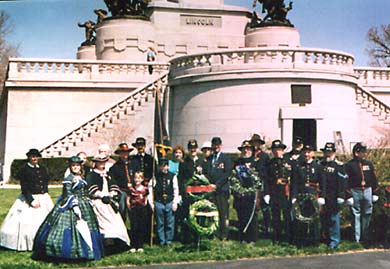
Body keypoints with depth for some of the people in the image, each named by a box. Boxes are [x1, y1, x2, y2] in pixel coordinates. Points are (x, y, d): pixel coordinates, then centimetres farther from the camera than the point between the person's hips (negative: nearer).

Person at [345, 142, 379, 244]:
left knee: (367, 214, 9)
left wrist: (375, 193, 9)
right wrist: (349, 196, -10)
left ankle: (365, 236, 22)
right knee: (356, 215, 1)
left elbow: (374, 179, 12)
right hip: (355, 192, -4)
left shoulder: (369, 164, 8)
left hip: (368, 191, 4)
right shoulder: (349, 165, -4)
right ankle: (357, 238, 7)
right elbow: (346, 182, -6)